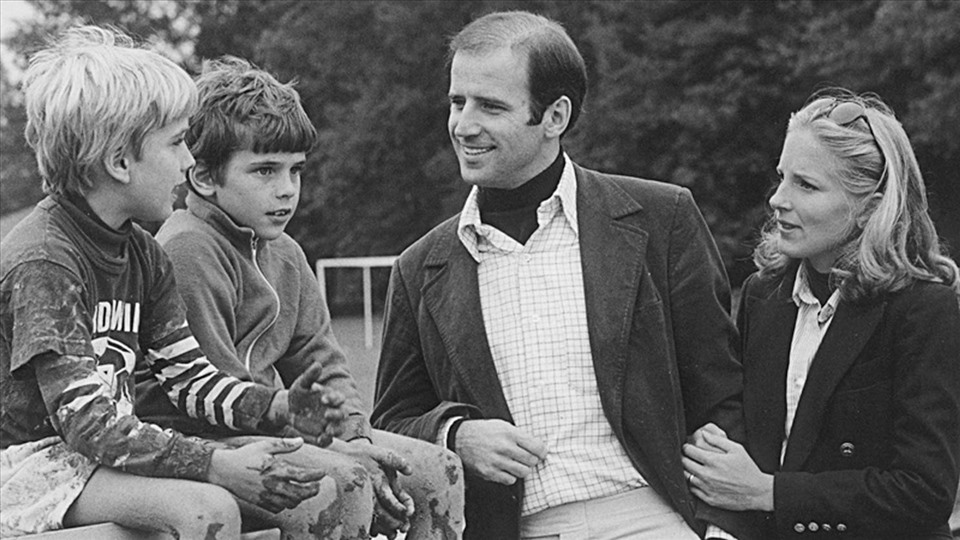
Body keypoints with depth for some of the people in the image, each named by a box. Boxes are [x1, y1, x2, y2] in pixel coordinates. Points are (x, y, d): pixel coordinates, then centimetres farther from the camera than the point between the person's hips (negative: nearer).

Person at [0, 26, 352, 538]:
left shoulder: (143, 255, 9)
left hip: (115, 454, 8)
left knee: (328, 491, -3)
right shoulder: (41, 262, -20)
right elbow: (87, 423, -26)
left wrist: (278, 407, -12)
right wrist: (219, 466, -32)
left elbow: (187, 376, 7)